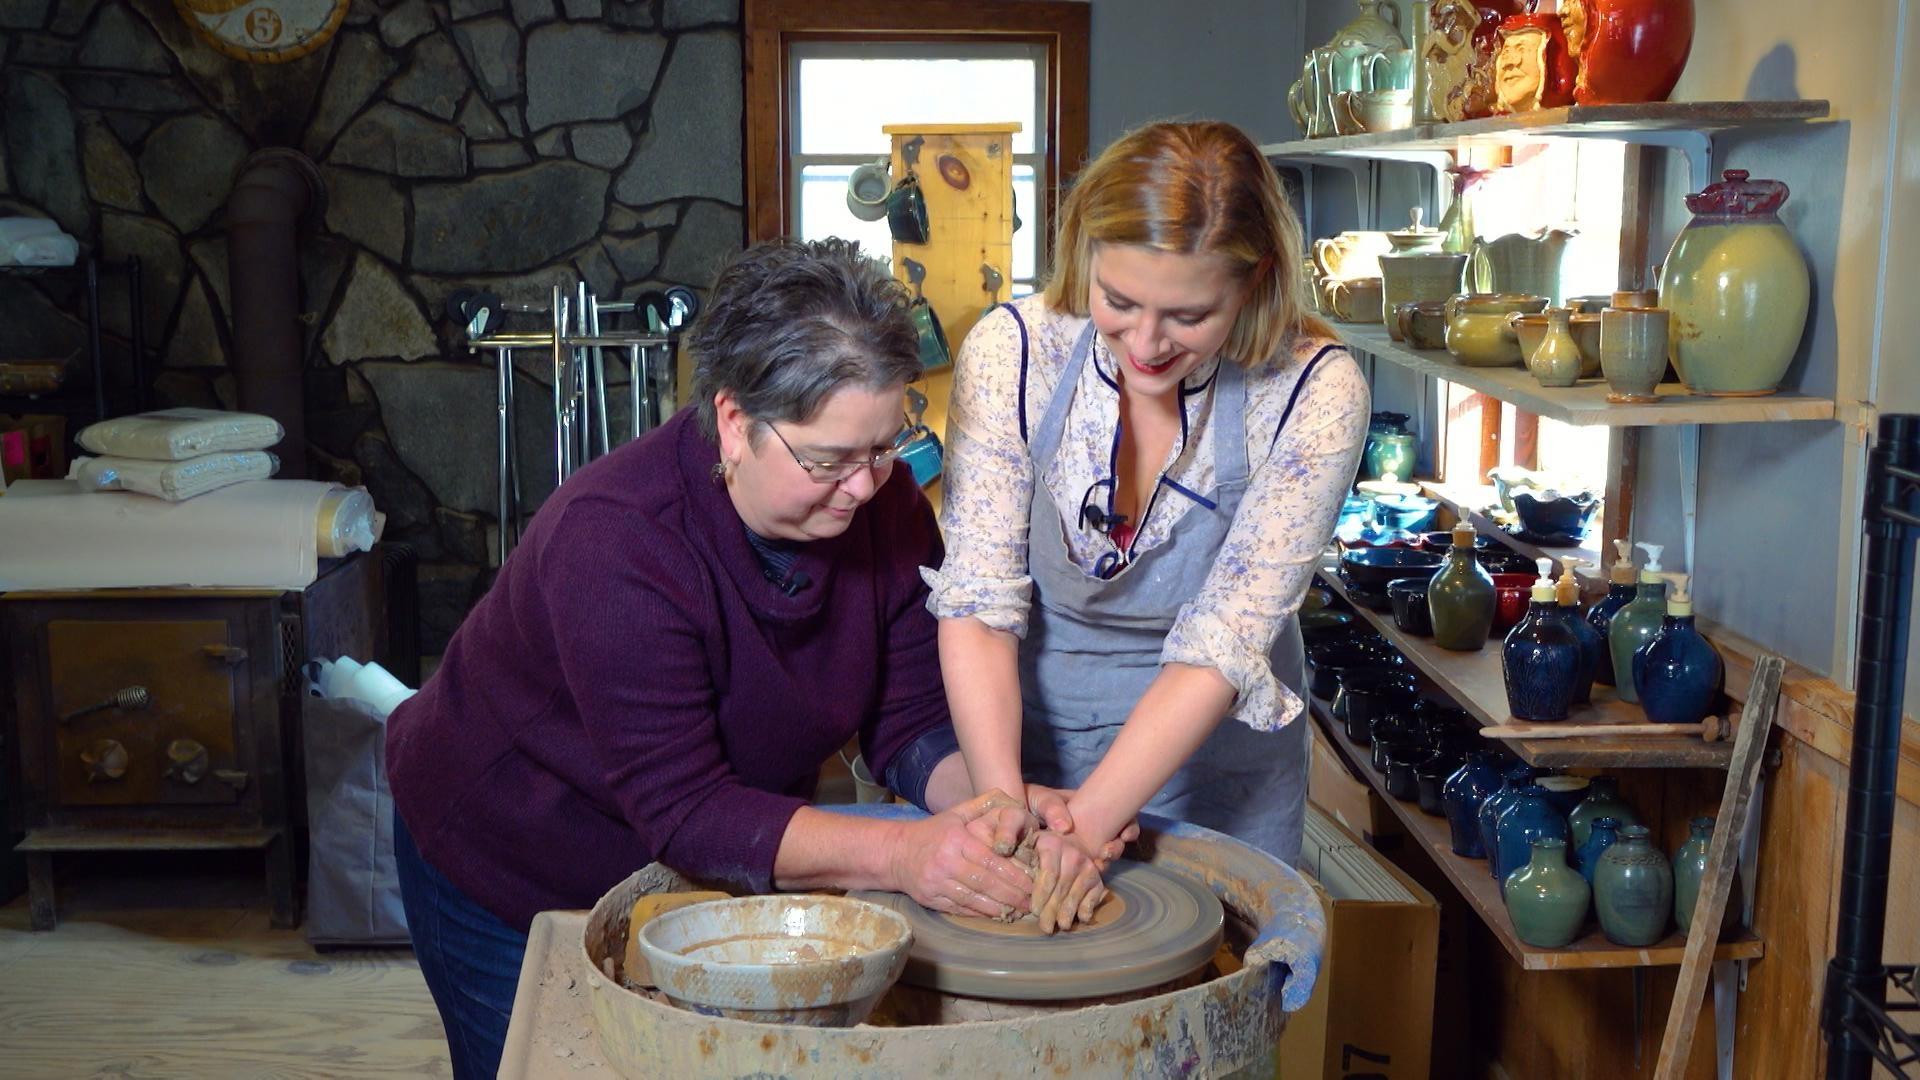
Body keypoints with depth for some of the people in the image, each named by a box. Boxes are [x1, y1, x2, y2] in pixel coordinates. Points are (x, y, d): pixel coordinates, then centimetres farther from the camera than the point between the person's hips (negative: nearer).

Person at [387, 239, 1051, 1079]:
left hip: (723, 871, 5)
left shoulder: (879, 500, -17)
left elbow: (913, 720, -13)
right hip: (512, 880, -5)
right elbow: (684, 812, -36)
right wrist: (898, 854, -46)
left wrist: (995, 799, -35)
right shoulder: (612, 539, -36)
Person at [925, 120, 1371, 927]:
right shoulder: (1013, 351, -18)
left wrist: (1081, 824, -29)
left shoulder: (1313, 393, -21)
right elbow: (976, 604, -19)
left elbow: (1224, 645, -23)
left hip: (1214, 756, 0)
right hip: (1027, 729, 1)